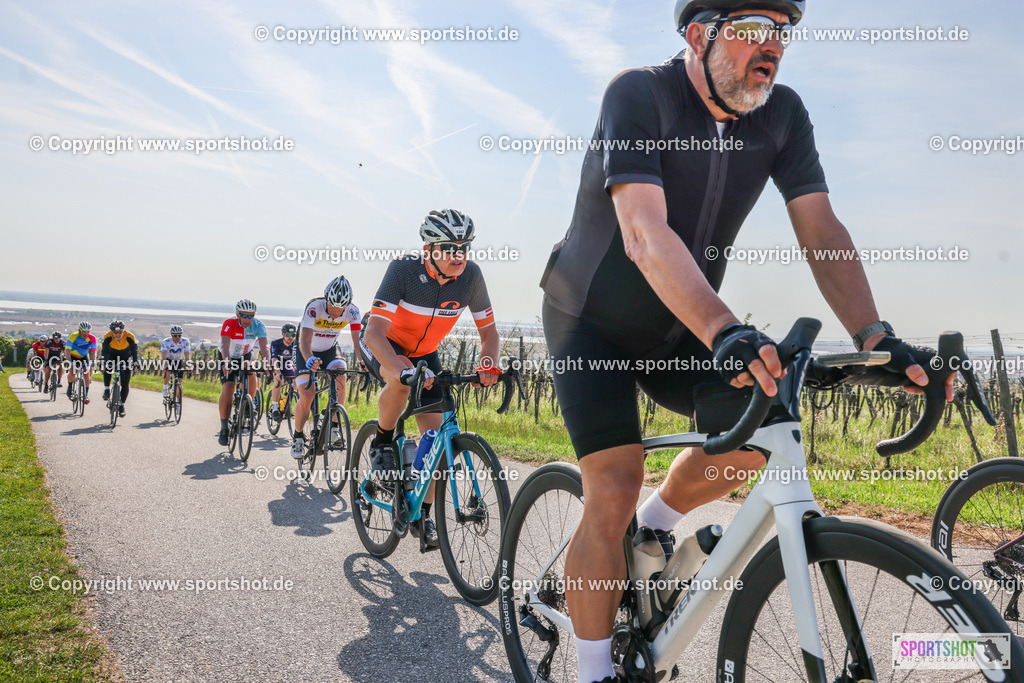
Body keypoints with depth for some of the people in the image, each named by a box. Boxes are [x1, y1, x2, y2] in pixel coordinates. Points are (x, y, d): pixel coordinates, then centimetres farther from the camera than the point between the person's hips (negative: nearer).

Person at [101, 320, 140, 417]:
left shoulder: (129, 336, -26)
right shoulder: (108, 337, -24)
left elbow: (134, 350, -31)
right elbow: (104, 350, -33)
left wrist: (135, 363, -45)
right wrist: (104, 361, -49)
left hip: (126, 359, 0)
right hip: (113, 357, 1)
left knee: (125, 384, -7)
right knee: (107, 368, -34)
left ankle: (121, 405, 8)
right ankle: (106, 389, -14)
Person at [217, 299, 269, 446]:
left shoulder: (258, 325, -23)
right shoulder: (229, 324, -29)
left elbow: (264, 347, -33)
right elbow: (225, 345, -42)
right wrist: (227, 363, -61)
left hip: (245, 356, 3)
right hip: (227, 358, -3)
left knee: (252, 373, -25)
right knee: (228, 389, -18)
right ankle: (224, 429, -9)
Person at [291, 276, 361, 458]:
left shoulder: (351, 311, -22)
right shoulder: (314, 307, -31)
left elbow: (358, 340, -28)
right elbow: (304, 339, -42)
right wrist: (309, 359, -62)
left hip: (329, 351, 2)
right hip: (306, 353, -2)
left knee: (340, 376, -28)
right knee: (307, 395, -17)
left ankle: (334, 427, -14)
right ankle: (298, 436, 8)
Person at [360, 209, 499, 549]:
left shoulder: (470, 275, -20)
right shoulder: (403, 269, -32)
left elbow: (488, 330, -9)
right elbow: (374, 332, -38)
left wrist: (488, 364, -30)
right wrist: (402, 368, -56)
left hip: (424, 352, 4)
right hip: (382, 344, -4)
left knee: (437, 434, -6)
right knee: (402, 381, -39)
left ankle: (423, 513, 11)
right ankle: (382, 443, -10)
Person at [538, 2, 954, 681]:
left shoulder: (783, 113, -5)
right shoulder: (639, 95, -22)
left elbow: (821, 230, -12)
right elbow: (645, 233, -36)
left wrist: (876, 337, -27)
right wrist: (724, 331, -49)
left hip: (676, 329, 6)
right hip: (591, 321, -5)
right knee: (615, 486, -15)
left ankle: (655, 524, 16)